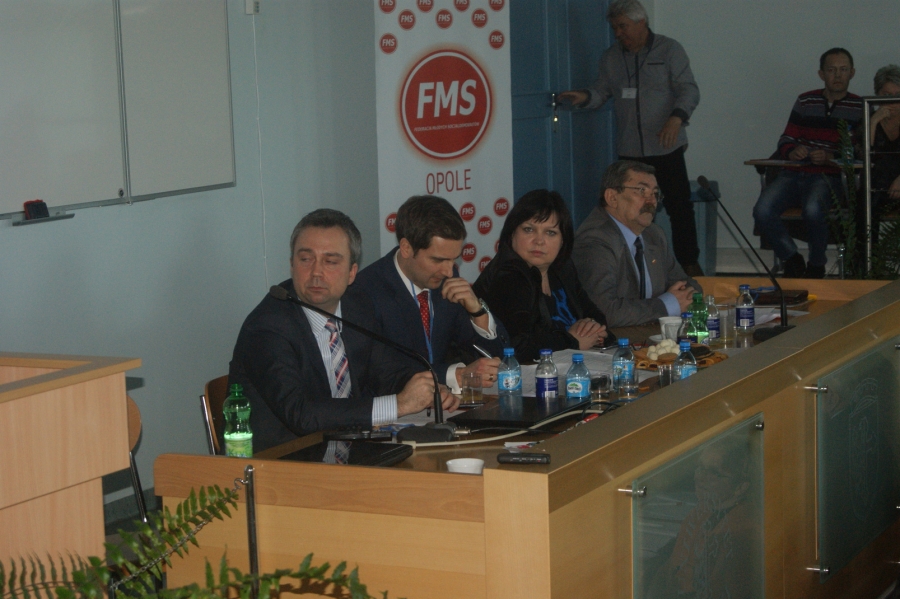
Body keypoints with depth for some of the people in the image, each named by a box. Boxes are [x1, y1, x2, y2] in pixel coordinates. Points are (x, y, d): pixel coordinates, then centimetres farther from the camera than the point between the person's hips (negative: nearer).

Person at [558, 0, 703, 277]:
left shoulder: (669, 50, -2)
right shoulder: (610, 57, 11)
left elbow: (689, 90, -8)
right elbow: (602, 92, 12)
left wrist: (677, 118, -26)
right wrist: (585, 97, -12)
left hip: (666, 148, -3)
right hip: (629, 151, 3)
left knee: (679, 207, -1)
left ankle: (689, 263, 9)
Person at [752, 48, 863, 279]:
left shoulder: (859, 108, 7)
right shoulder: (805, 102, 16)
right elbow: (785, 140, 18)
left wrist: (831, 158, -16)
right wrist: (792, 151, -6)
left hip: (828, 177, -3)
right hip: (794, 174, 3)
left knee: (813, 209, -37)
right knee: (762, 211, -25)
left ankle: (816, 266, -10)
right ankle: (792, 260, -1)